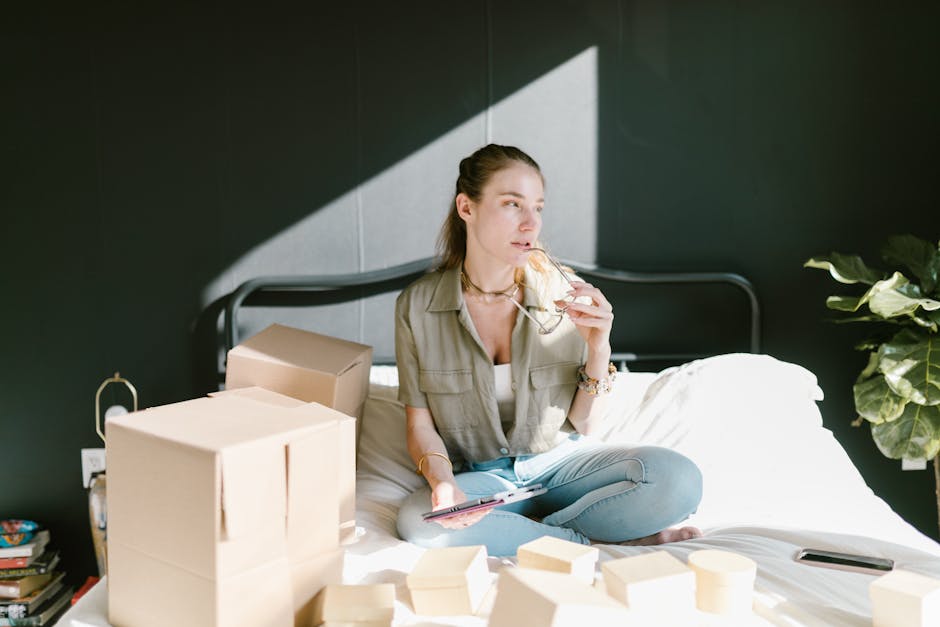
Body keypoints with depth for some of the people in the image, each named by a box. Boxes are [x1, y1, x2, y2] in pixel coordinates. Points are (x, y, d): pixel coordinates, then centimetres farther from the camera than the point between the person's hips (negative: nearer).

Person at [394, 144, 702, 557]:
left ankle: (515, 533, -13)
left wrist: (599, 349, -18)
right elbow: (421, 427, -2)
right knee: (417, 521, -34)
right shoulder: (418, 305, -7)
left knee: (679, 480, -25)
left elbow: (585, 425, -1)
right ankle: (593, 540, -16)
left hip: (557, 464, 1)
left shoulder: (564, 294, -7)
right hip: (479, 478, 0)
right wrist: (441, 481, -23)